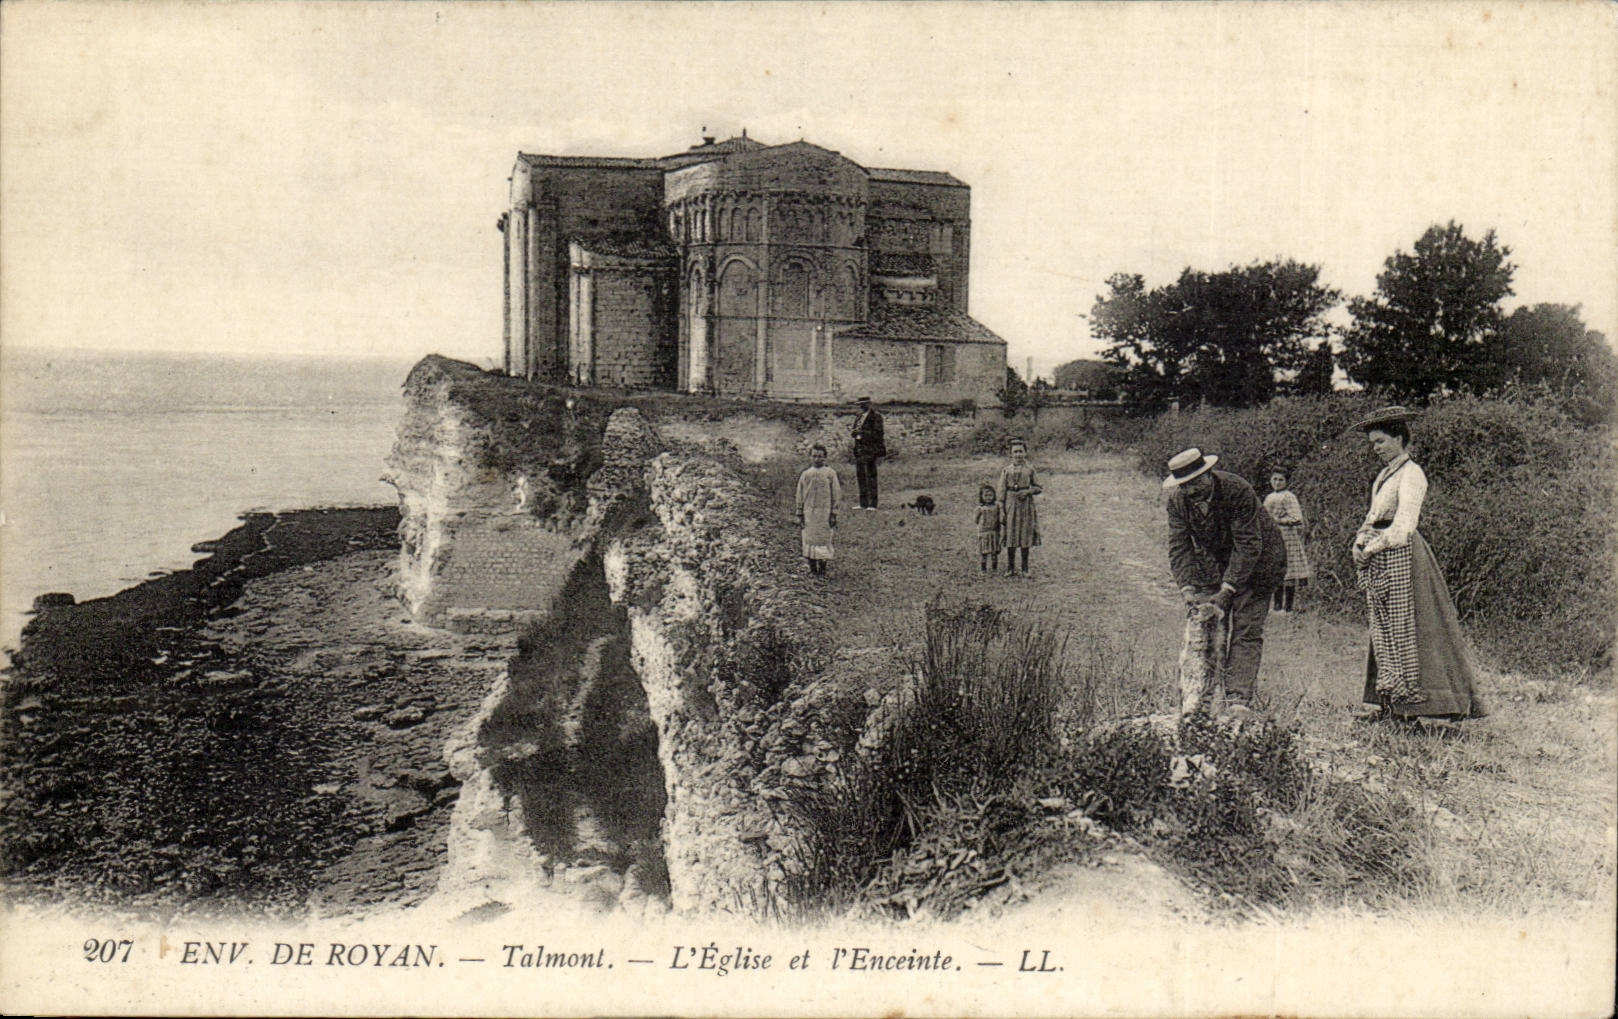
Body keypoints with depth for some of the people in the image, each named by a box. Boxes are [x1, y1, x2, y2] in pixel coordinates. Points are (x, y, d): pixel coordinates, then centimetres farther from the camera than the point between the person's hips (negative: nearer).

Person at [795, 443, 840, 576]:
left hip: (824, 512, -2)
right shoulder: (805, 474, 7)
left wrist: (834, 515, -3)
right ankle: (812, 568, 14)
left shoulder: (830, 473, 1)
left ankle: (822, 569, 5)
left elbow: (836, 495, 2)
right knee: (809, 538, 5)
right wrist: (800, 514, 7)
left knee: (824, 539, -2)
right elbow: (800, 495, 10)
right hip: (809, 512, 2)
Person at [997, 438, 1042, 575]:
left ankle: (1025, 569, 13)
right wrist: (1002, 509, -3)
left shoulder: (1029, 470, 4)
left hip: (1025, 504, 0)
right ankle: (1010, 568, 12)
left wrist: (1028, 491, -11)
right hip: (1010, 505, 0)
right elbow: (1001, 490, 3)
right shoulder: (1006, 470, 3)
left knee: (1025, 538, 3)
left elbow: (1039, 488, 9)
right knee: (1010, 538, 2)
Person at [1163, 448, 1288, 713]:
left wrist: (1227, 590, -28)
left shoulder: (1239, 492, -28)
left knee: (1247, 630, -11)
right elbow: (1179, 546, -10)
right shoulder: (1178, 501, -12)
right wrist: (1187, 589, -22)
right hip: (1211, 565, 5)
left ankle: (1239, 696, -16)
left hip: (1253, 563, -5)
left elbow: (1248, 546, -26)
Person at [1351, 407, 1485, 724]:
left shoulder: (1411, 475, -10)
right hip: (1379, 558, 9)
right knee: (1383, 629, 9)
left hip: (1400, 555, -9)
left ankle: (1409, 705, -4)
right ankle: (1387, 704, 13)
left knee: (1405, 627, -7)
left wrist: (1371, 549, -15)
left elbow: (1403, 526, -18)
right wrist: (1359, 541, 1)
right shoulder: (1385, 474, 17)